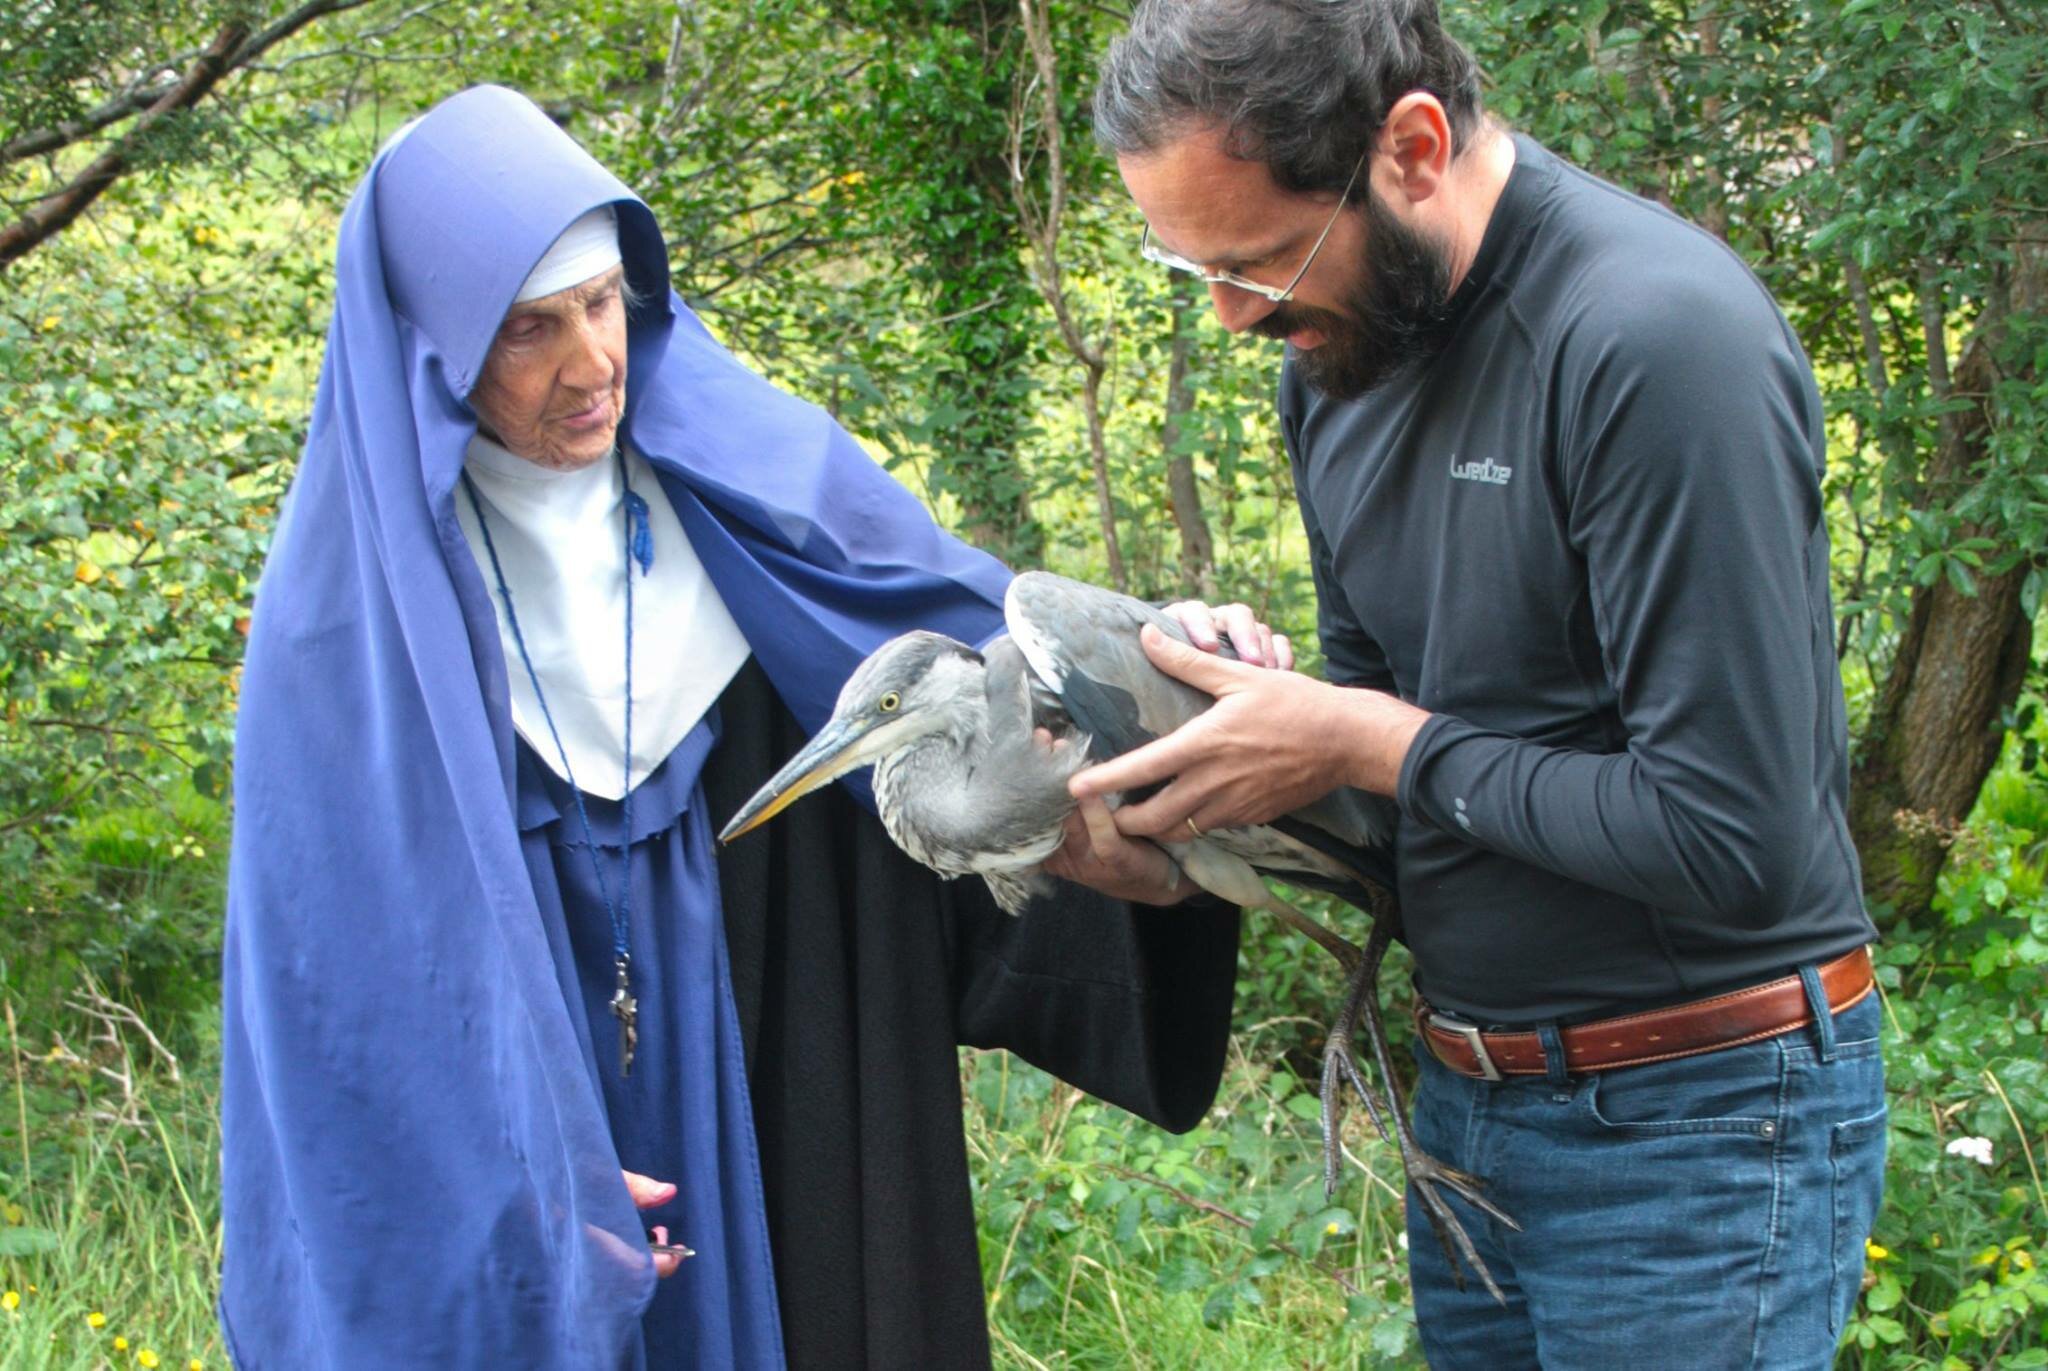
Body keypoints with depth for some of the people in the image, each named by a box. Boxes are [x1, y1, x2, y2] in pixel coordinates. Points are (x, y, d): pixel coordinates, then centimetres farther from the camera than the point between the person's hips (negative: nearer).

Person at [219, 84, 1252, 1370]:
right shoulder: (360, 600, -7)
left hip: (783, 1113, 2)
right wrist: (504, 1173, -13)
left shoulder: (755, 479, -3)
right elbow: (352, 937, -6)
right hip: (506, 1118, -2)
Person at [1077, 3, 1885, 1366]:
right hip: (1467, 1097, 8)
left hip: (1695, 1114, -8)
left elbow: (1734, 837, -26)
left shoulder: (1662, 335, -24)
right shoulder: (1338, 347, 3)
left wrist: (1376, 744, -18)